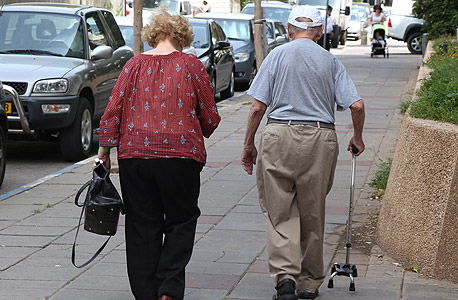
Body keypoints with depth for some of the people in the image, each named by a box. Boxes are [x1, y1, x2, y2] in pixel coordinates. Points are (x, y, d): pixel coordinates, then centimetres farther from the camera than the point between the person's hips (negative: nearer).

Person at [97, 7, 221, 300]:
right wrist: (203, 130, 23)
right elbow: (210, 118, 2)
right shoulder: (191, 66, 0)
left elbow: (113, 110, 1)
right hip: (180, 155, -2)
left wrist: (105, 149, 6)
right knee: (181, 222, 10)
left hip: (134, 155, 2)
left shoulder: (135, 65, 5)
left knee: (142, 226, 9)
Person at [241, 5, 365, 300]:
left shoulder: (277, 55, 4)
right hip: (321, 139, 2)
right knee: (313, 215, 12)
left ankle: (285, 276, -16)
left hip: (280, 135, -1)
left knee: (280, 213, 2)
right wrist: (357, 138, 17)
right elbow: (357, 105, 0)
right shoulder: (330, 61, 8)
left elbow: (258, 107, -1)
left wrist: (249, 144, 8)